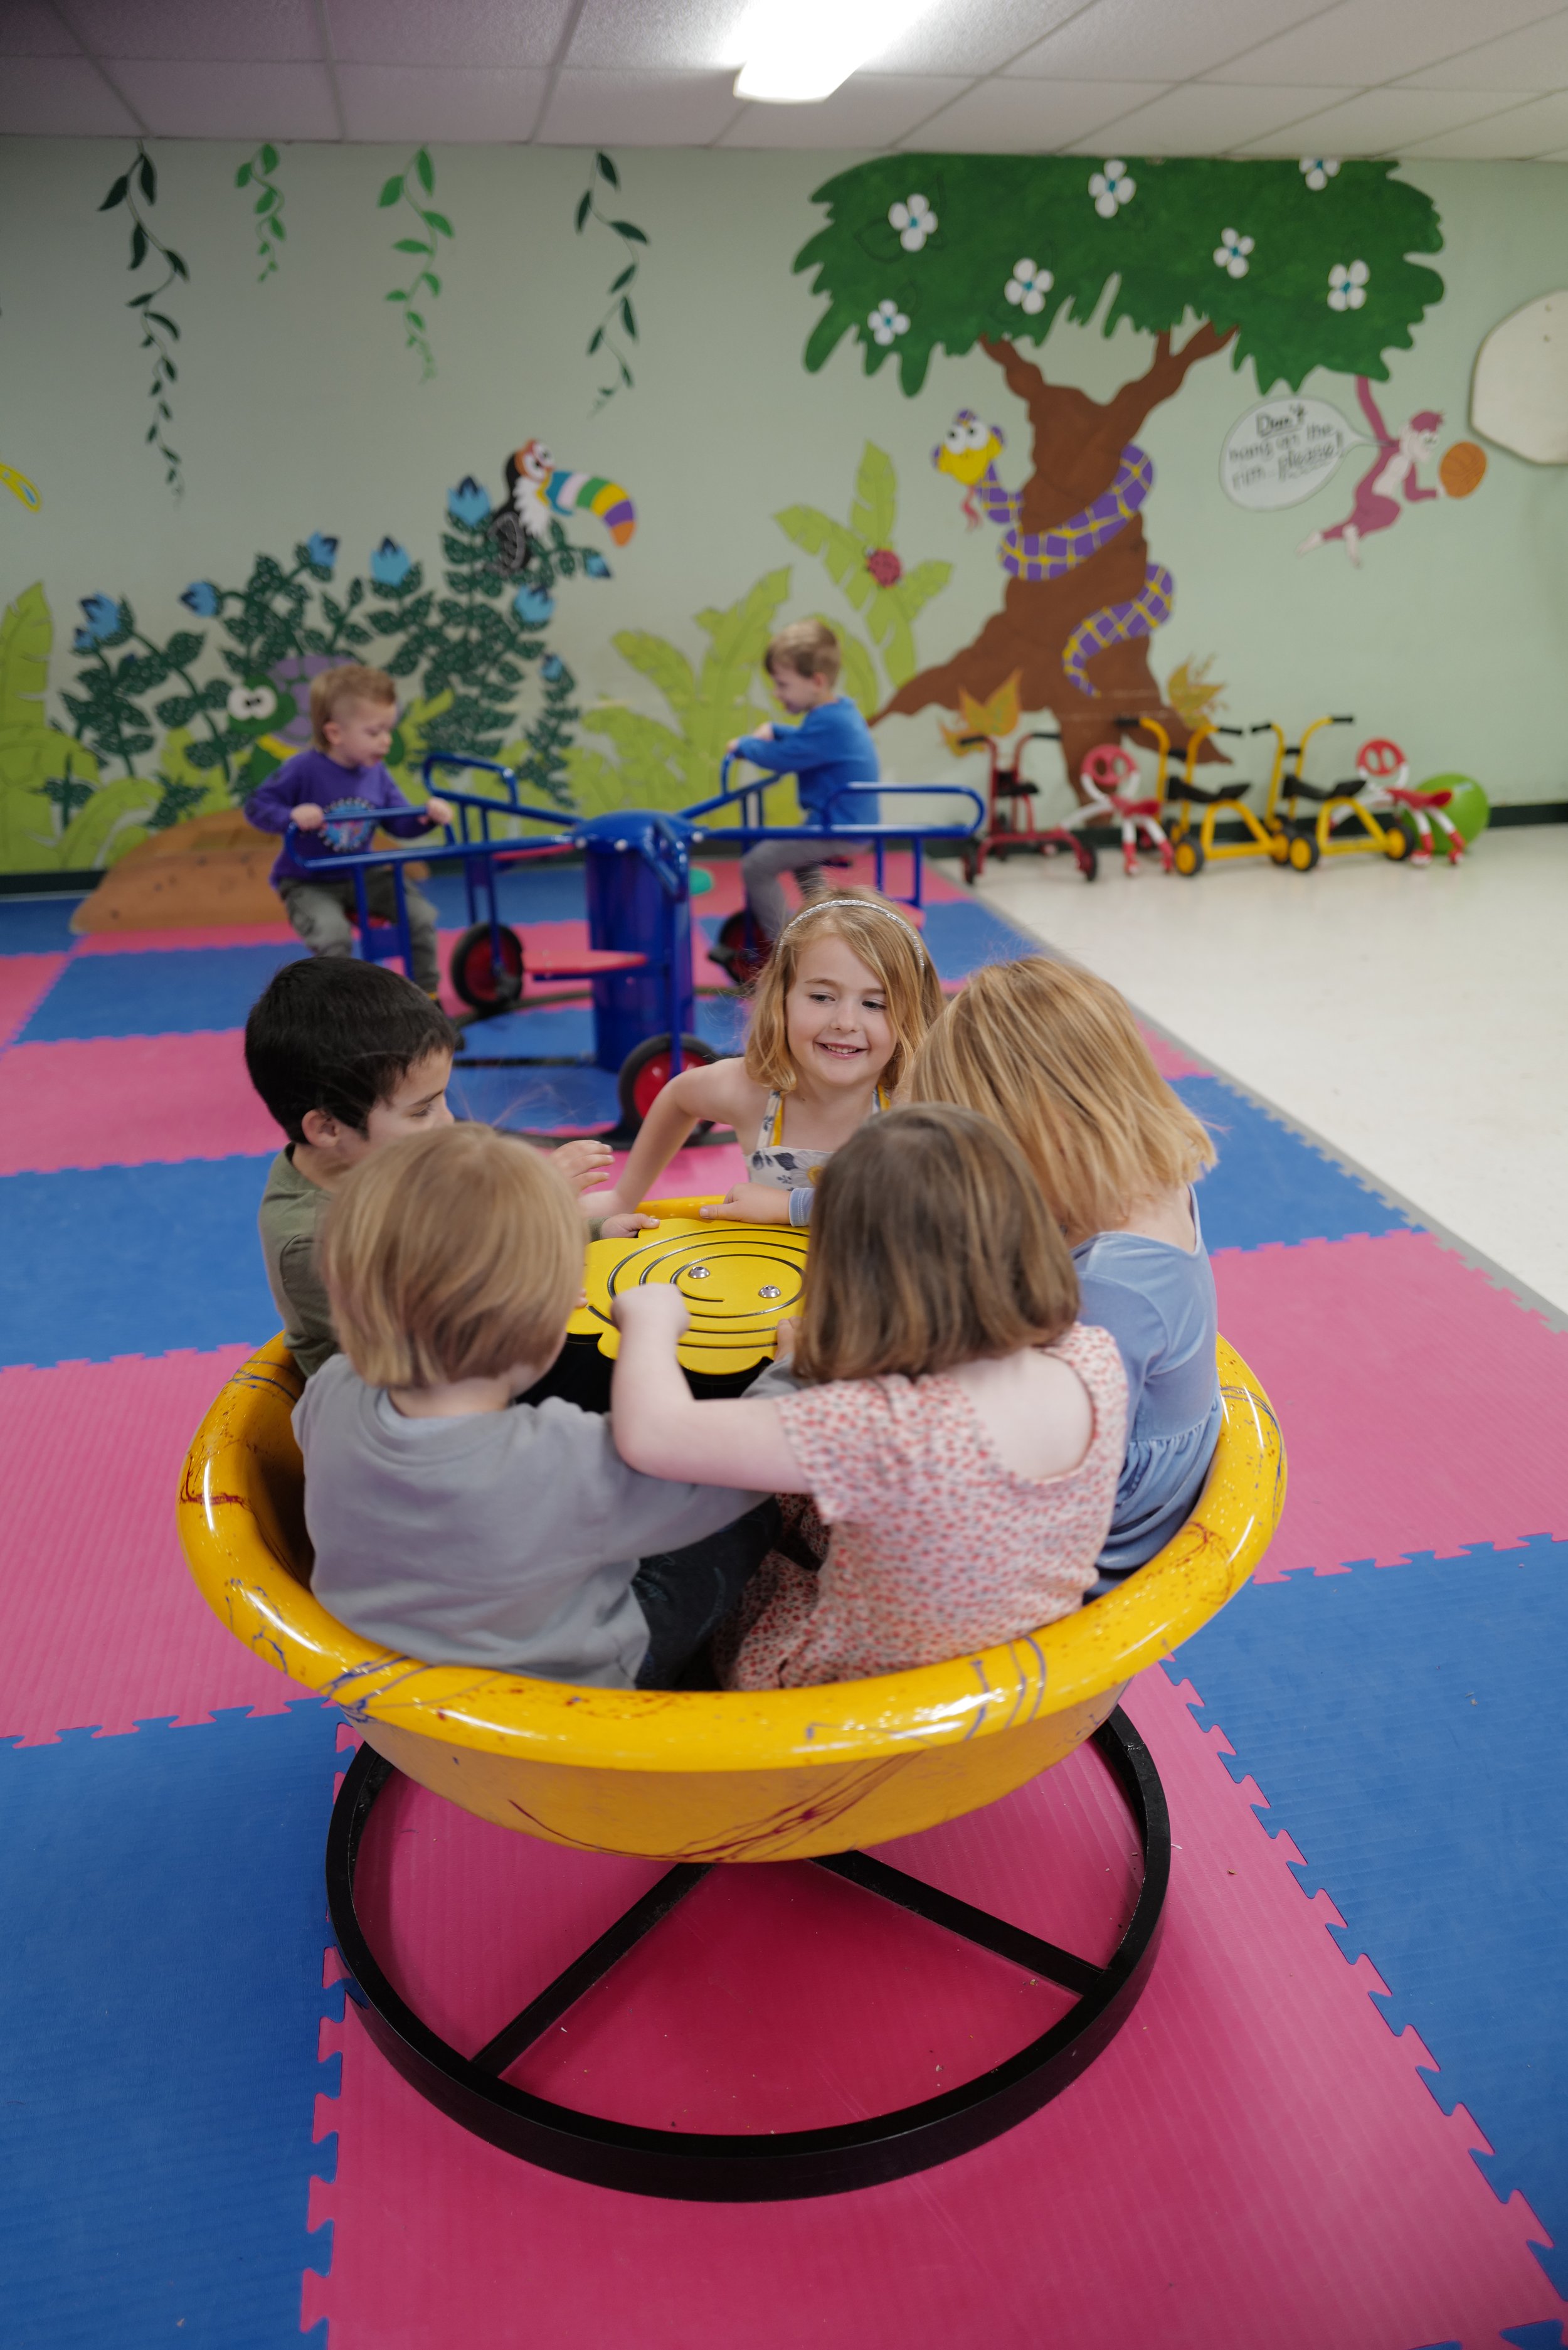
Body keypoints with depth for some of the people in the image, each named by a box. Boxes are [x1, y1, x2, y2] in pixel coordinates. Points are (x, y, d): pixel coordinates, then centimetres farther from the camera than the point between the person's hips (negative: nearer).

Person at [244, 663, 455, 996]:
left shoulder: (376, 773, 0)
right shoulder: (303, 769, -17)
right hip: (308, 882, -5)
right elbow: (256, 807, -14)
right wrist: (291, 816, -33)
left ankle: (426, 993, 10)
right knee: (333, 934, -31)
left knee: (422, 915, -8)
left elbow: (400, 822, 3)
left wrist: (427, 815, -17)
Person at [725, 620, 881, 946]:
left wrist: (744, 745, -4)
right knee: (800, 859, 37)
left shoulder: (827, 723, -25)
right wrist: (774, 731, 13)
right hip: (855, 821, 11)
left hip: (838, 828, -11)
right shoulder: (841, 710, 8)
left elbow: (781, 759, -21)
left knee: (756, 867, -9)